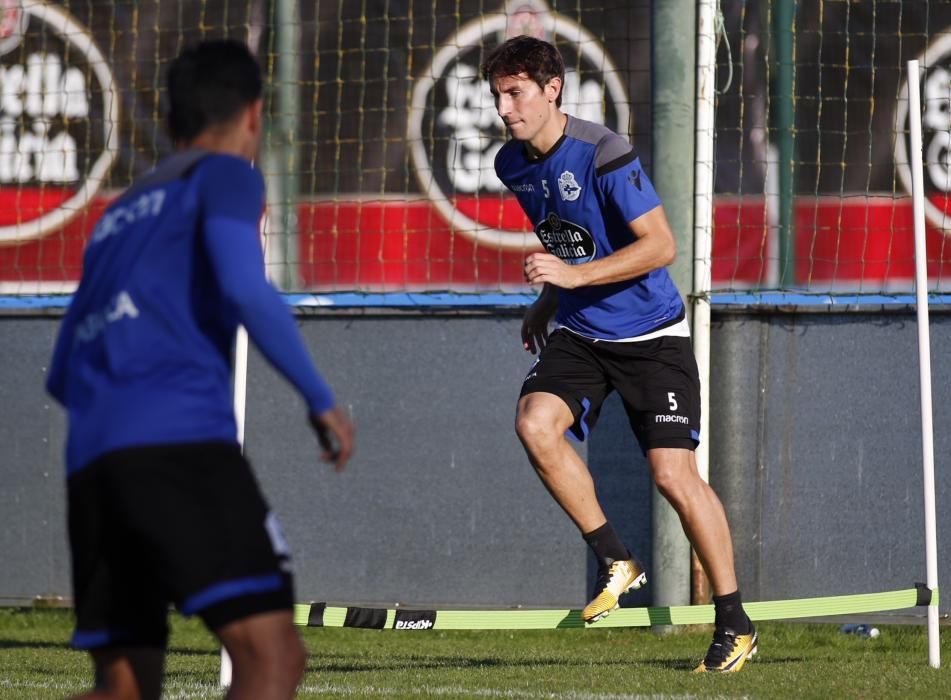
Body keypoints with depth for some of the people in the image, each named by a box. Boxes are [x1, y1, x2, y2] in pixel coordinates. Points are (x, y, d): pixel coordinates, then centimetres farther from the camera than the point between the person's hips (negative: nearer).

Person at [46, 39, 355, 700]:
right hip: (183, 438, -7)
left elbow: (63, 377, 30)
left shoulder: (117, 214, 29)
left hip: (92, 459, 7)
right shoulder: (223, 175, 9)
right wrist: (321, 401, -1)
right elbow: (247, 289, -9)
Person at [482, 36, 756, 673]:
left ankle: (735, 624, 5)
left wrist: (574, 275, -28)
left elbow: (660, 245, -23)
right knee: (535, 424, -22)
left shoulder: (604, 155, -20)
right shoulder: (514, 165, 3)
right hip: (579, 333, 6)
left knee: (673, 474, -10)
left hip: (651, 335, -6)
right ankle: (616, 562, -7)